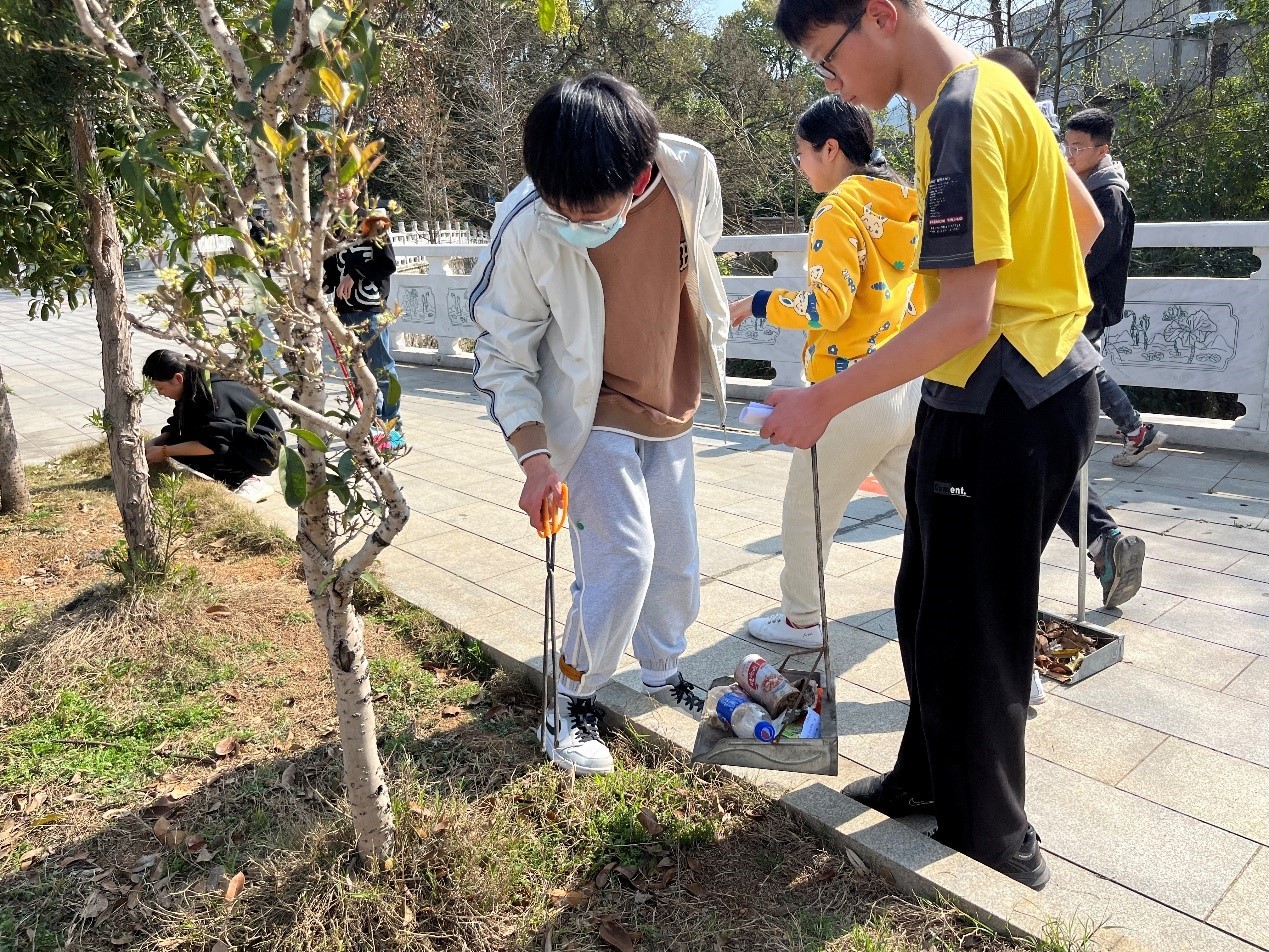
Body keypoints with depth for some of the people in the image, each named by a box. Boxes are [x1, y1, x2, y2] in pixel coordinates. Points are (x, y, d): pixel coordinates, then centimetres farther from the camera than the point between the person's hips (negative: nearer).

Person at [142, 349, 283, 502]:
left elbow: (213, 444, -29)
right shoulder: (192, 389, 1)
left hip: (263, 450, -10)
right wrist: (151, 444, -5)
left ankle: (250, 481, -18)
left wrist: (165, 452, -23)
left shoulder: (214, 393, -25)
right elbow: (176, 430, 12)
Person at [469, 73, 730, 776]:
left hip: (674, 405, 5)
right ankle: (571, 699, 10)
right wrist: (534, 457, -22)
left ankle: (662, 671, 37)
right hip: (593, 415, -4)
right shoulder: (525, 228, -28)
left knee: (677, 555, 12)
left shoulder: (692, 171, -18)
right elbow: (502, 352, -15)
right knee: (623, 556, -13)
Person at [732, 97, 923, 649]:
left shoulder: (841, 208, -12)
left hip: (852, 392, -8)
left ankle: (802, 621, 26)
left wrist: (757, 304, -9)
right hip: (911, 386, 8)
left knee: (806, 512, 11)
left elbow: (827, 308, -21)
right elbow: (924, 296, 17)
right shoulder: (907, 204, 12)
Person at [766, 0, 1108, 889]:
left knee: (968, 633, 3)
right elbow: (1085, 219, 20)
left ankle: (996, 845, 23)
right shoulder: (989, 89, 12)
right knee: (930, 604, 18)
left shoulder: (961, 113, -19)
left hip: (1004, 410, -10)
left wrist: (826, 400, -22)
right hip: (1038, 383, 10)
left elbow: (963, 315, -26)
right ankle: (930, 776, 37)